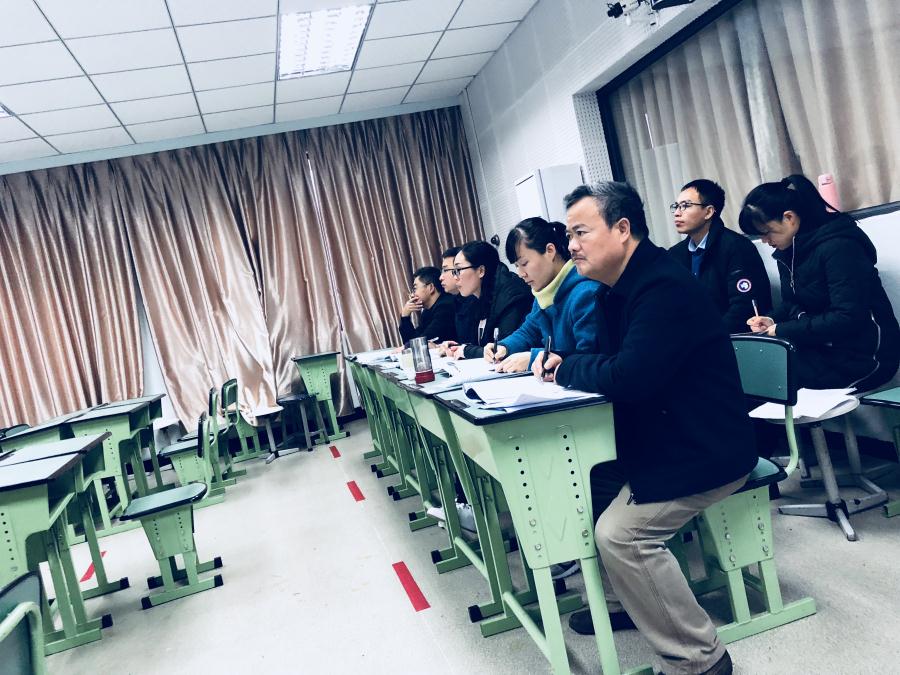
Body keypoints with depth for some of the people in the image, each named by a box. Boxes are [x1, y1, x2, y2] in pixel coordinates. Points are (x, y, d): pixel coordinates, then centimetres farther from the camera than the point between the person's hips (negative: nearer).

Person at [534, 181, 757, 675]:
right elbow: (609, 362, 15)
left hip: (704, 450, -10)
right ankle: (621, 602, 28)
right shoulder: (619, 288, 8)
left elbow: (630, 377, -34)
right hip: (662, 439, 10)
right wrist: (562, 364, -6)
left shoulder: (664, 288, -24)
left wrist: (564, 370, -16)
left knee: (621, 533, -20)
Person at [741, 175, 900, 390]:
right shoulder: (788, 251, 6)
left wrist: (781, 331, -20)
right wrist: (772, 321, -6)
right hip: (819, 348, 7)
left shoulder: (838, 246, -19)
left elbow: (847, 318, -24)